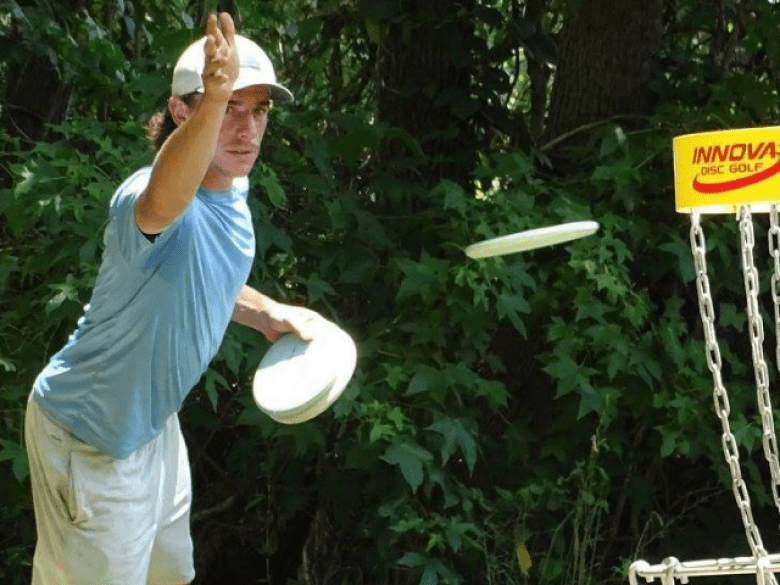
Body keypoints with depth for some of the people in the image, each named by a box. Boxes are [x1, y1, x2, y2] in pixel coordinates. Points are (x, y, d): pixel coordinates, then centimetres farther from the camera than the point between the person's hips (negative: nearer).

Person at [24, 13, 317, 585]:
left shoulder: (233, 189, -3)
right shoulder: (144, 198, -33)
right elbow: (162, 203, -62)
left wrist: (265, 312, 8)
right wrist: (214, 99, -77)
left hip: (152, 423, 9)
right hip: (91, 442, -9)